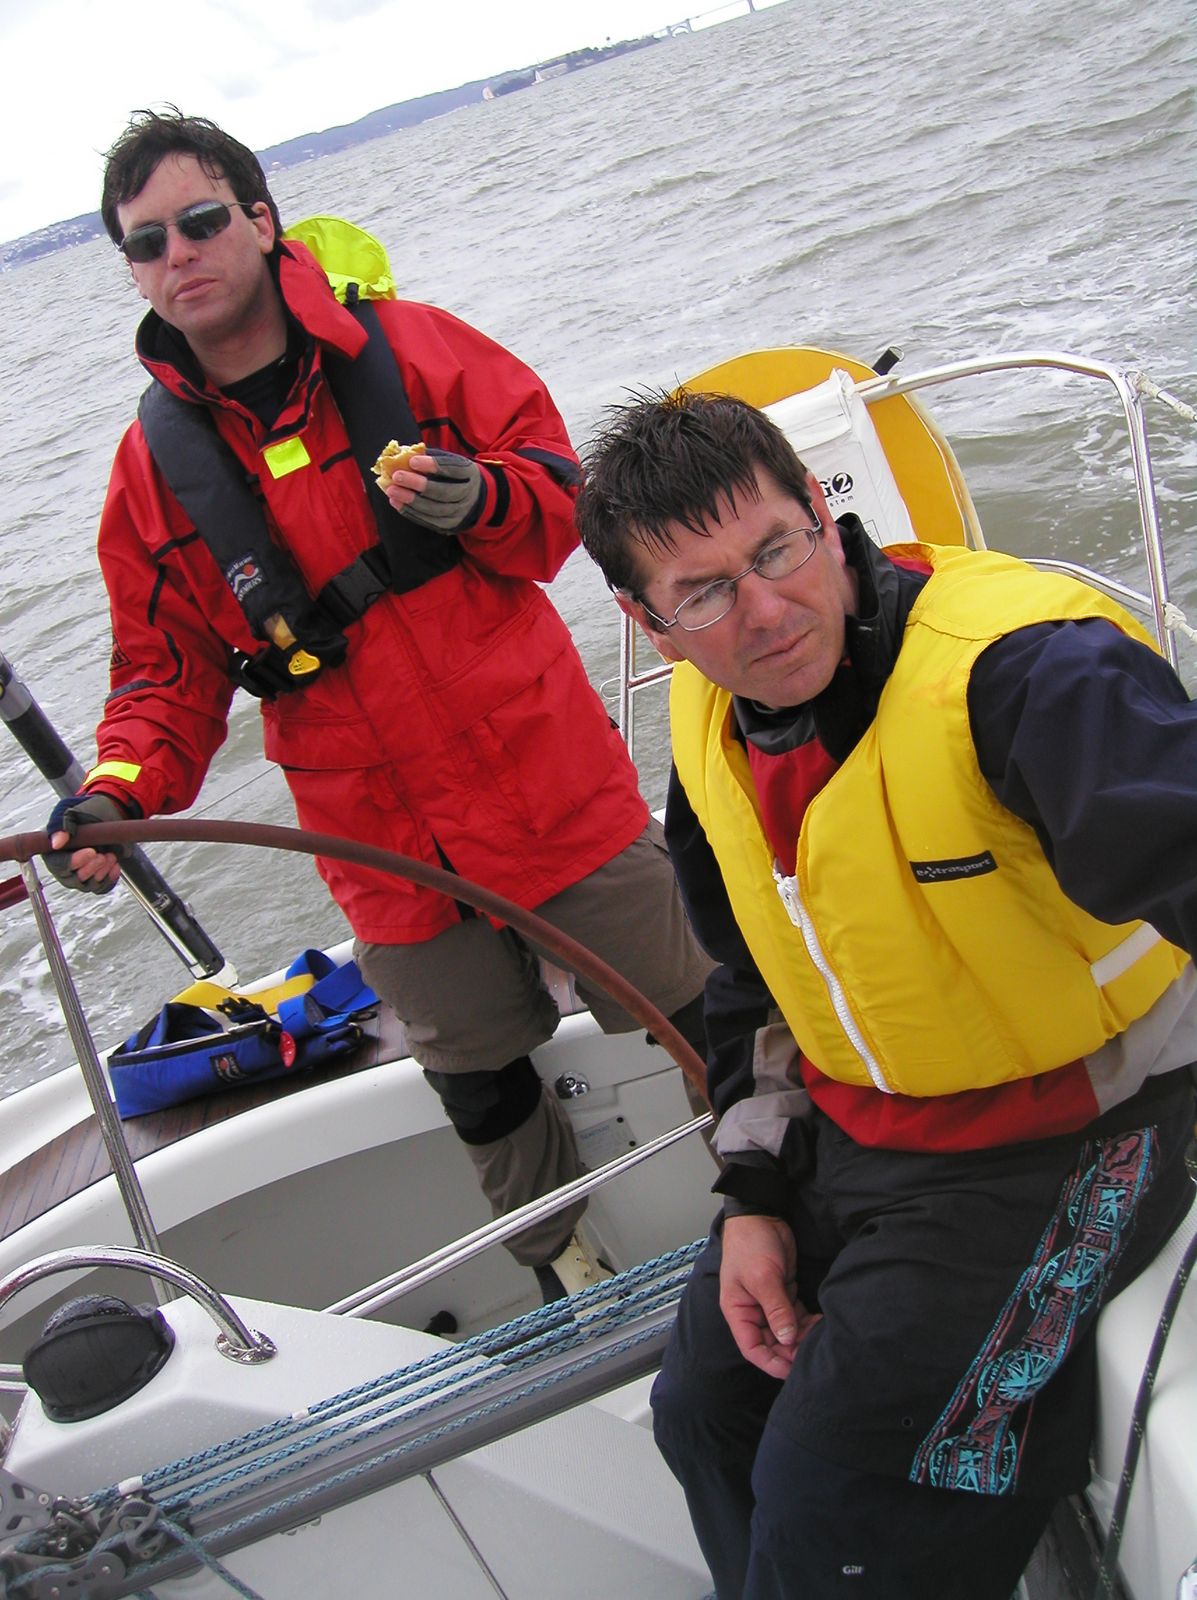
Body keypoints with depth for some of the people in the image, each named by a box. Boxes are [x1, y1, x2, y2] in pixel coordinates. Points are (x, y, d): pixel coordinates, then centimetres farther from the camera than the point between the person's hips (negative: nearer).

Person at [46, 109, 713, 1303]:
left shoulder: (408, 349, -5)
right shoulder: (154, 464, 0)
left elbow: (561, 488, -2)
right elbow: (171, 670, 2)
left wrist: (482, 499, -24)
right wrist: (121, 788, -16)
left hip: (552, 788, -2)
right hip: (384, 848, 2)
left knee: (697, 1015, 12)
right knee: (480, 1088, 19)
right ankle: (569, 1272, 47)